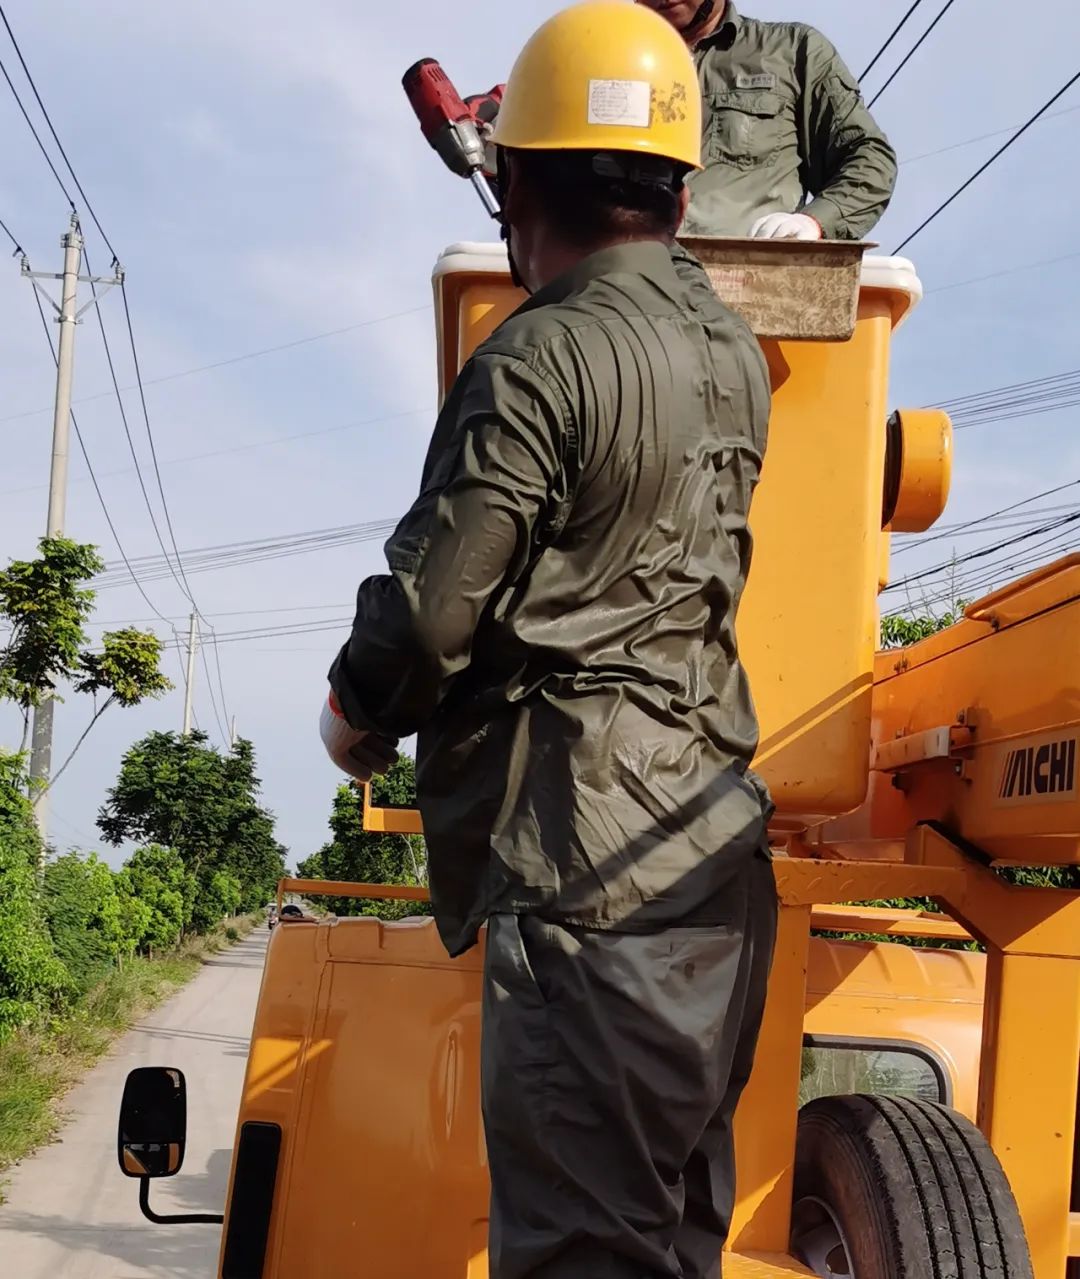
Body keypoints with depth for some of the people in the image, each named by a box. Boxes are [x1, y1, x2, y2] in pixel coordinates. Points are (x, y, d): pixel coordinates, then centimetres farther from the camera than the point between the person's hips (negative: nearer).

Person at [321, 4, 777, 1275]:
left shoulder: (540, 359, -12)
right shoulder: (733, 355, 14)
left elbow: (432, 605, -14)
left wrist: (354, 718, 6)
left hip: (586, 855, -9)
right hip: (707, 836, 9)